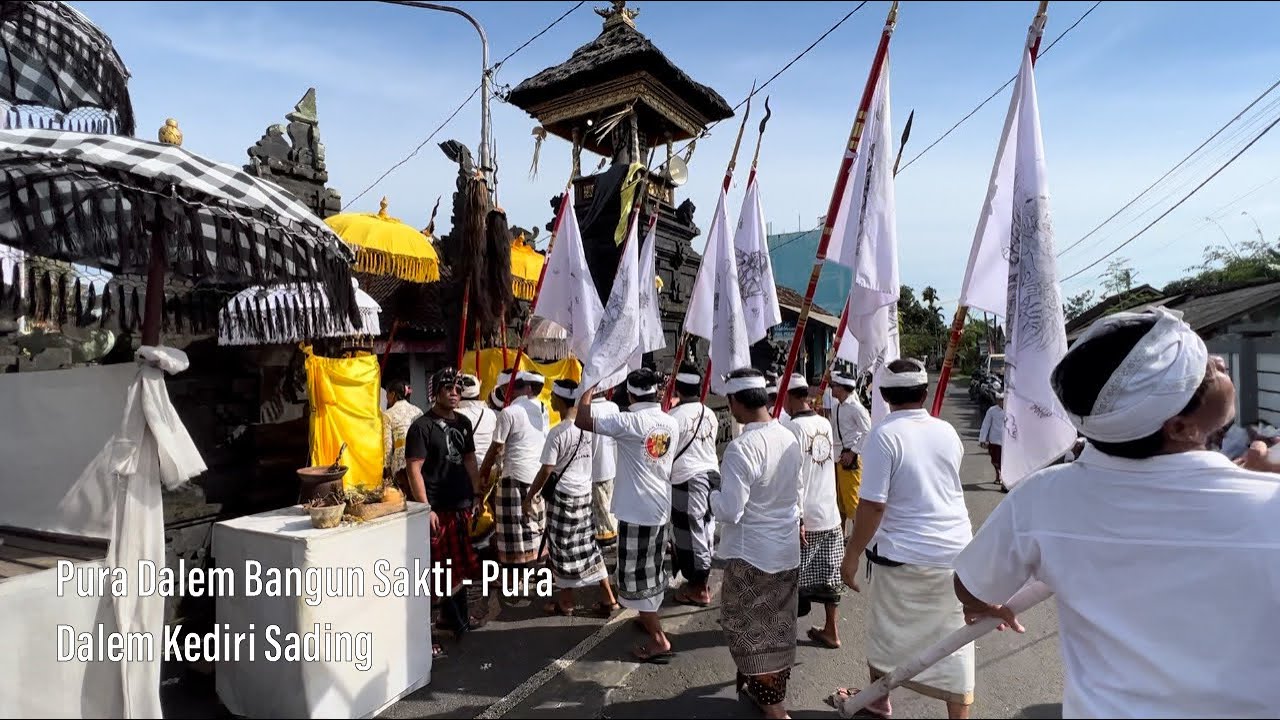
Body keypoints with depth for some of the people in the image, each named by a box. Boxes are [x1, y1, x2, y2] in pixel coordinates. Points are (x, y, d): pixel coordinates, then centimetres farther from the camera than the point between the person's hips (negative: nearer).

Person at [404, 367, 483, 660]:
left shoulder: (463, 423, 9)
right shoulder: (422, 426, -11)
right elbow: (414, 470, -14)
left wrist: (477, 494, 13)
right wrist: (425, 509, -18)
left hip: (460, 504, 7)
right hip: (435, 508, -7)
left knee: (459, 564, 18)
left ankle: (455, 616, 35)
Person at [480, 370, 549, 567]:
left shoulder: (509, 412, -9)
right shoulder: (542, 410, 9)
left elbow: (496, 448, -7)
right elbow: (548, 443, 12)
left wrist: (483, 471, 5)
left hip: (516, 475, -6)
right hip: (539, 475, 7)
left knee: (515, 526, 0)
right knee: (535, 520, 15)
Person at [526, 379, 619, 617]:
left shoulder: (558, 432, -18)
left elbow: (546, 470, -16)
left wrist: (530, 496, -6)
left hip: (563, 495, -7)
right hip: (585, 492, 7)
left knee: (563, 549, 8)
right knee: (588, 546, 14)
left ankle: (566, 602, 21)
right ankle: (609, 598, 17)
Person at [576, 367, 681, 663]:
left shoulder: (630, 422, -19)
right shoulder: (672, 424, 1)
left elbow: (583, 421, -18)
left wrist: (588, 392, -2)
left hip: (636, 510, -7)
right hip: (661, 508, 7)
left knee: (637, 574, 1)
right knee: (653, 570, 23)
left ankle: (659, 639, 2)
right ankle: (650, 618, 41)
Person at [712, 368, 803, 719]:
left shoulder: (741, 447, -26)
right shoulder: (789, 438, -2)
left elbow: (729, 512, -25)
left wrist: (712, 493, -6)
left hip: (751, 554, -7)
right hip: (787, 550, 7)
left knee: (753, 628, 11)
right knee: (779, 626, 22)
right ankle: (775, 690, 40)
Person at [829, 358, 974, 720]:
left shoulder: (884, 435, -16)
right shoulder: (947, 431, 2)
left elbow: (872, 505, -19)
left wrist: (852, 554, -9)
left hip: (903, 553, -4)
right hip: (955, 549, 4)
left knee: (887, 631, 16)